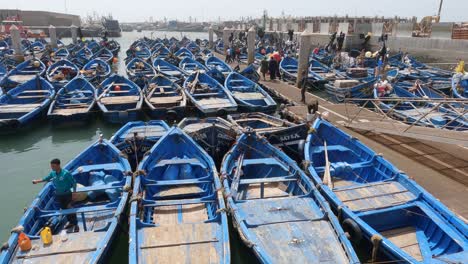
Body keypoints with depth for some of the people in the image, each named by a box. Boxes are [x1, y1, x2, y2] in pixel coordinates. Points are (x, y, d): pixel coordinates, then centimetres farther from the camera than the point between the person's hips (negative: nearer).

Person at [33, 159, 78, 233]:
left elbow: (73, 182, -16)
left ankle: (76, 225, 5)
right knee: (64, 209, 16)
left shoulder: (66, 173, -22)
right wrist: (37, 181, 11)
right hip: (58, 195, 6)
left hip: (67, 194, -6)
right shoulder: (52, 173, -4)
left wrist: (74, 192, -13)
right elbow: (46, 179, 16)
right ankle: (71, 222, 32)